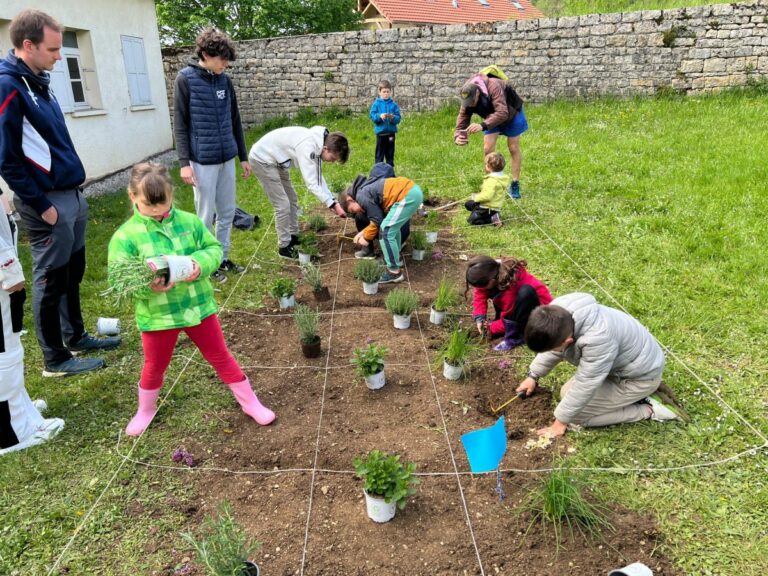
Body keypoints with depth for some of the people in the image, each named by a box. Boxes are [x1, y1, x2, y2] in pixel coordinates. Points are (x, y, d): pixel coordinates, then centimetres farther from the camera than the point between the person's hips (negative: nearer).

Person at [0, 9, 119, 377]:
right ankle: (55, 358, 16)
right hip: (48, 202, -9)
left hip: (71, 195, 9)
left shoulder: (37, 80, 11)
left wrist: (73, 191, 16)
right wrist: (41, 205, -16)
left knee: (72, 274, 18)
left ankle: (76, 337, 34)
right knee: (50, 280, 3)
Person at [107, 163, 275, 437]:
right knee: (155, 366, 19)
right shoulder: (125, 235, -11)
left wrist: (201, 263, -20)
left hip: (198, 305, 2)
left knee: (220, 356, 14)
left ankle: (250, 402, 28)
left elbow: (214, 248, 2)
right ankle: (146, 410, 46)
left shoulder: (189, 221, -4)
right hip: (156, 315, -1)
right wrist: (148, 286, -32)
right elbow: (118, 279, -13)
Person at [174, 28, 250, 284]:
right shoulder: (185, 79, -7)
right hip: (203, 160, -5)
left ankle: (223, 258, 25)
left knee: (227, 212, 11)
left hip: (227, 158, 5)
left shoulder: (225, 80, 7)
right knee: (206, 216, 4)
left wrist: (243, 156, 15)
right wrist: (184, 162, -13)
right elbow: (180, 124, -7)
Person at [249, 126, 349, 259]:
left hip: (275, 159, 10)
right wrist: (332, 203, -33)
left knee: (292, 200, 16)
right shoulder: (308, 147, -33)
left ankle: (294, 237, 30)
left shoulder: (318, 143, -5)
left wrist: (332, 200, -4)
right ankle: (284, 246, 4)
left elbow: (318, 176, 3)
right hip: (262, 159, -10)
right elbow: (312, 183, -35)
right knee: (283, 205, -8)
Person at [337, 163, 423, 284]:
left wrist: (366, 238, 9)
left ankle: (394, 272, -2)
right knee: (393, 227, 26)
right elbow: (379, 217, 25)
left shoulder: (361, 195, -5)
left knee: (386, 232, -6)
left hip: (407, 196, -11)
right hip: (413, 190, 11)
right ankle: (395, 258, 40)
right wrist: (364, 232, 20)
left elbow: (377, 220, -4)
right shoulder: (366, 188, 24)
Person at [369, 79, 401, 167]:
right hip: (380, 132, -2)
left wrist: (393, 118, -21)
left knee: (390, 153, 10)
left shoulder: (394, 104, 3)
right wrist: (379, 116, -25)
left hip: (391, 132, 2)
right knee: (380, 153, 5)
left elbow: (398, 118, 0)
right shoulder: (376, 104, 0)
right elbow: (372, 115, -7)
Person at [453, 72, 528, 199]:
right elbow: (461, 122, -25)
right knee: (488, 149, -6)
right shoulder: (467, 100, -26)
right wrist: (458, 137, -48)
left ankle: (515, 185, 11)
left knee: (513, 148, -1)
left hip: (511, 112, -4)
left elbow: (503, 113, -52)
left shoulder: (493, 87, -42)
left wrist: (483, 126, -63)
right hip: (492, 117, 4)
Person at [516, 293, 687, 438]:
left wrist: (561, 420, -18)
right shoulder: (559, 313, -18)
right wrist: (533, 376, 9)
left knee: (577, 415, -11)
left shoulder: (598, 339, -41)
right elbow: (552, 350, 6)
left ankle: (649, 409, -3)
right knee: (567, 394, 11)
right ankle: (639, 396, 14)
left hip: (640, 375, -8)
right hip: (618, 363, 8)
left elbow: (585, 385, -29)